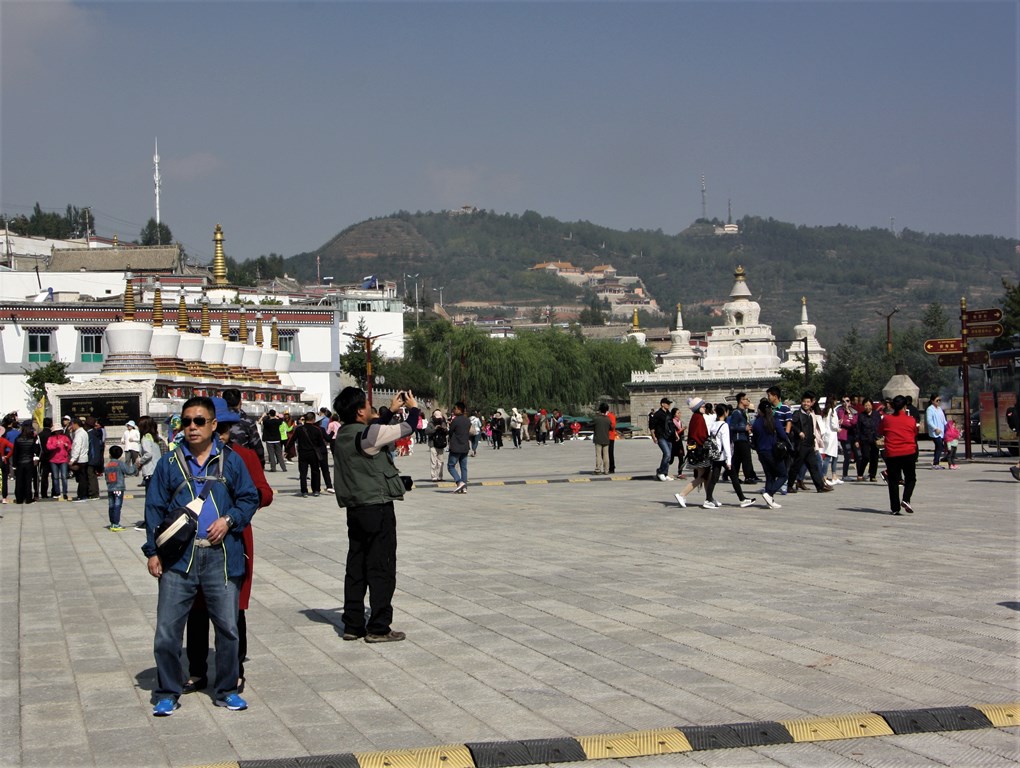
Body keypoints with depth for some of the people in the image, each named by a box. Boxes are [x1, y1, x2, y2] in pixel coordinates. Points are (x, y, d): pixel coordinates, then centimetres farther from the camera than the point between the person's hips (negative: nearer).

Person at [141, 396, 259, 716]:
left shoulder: (231, 461, 7)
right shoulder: (169, 463, 6)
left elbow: (250, 498, 11)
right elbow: (154, 507, 7)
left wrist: (229, 520, -7)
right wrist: (153, 551, 1)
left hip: (220, 556, 1)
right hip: (178, 558, 0)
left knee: (228, 627, 4)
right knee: (167, 630, -2)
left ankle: (226, 691, 21)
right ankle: (167, 694, 14)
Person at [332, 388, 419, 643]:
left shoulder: (344, 434, 7)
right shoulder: (367, 434, -17)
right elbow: (406, 429, -10)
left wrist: (391, 410, 31)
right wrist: (413, 407, 9)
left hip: (355, 509, 8)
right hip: (377, 507, -8)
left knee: (356, 567, 12)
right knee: (382, 569, -1)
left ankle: (353, 625, 17)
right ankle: (378, 628, 1)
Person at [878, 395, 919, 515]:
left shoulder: (886, 419, 0)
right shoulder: (911, 420, 0)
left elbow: (880, 434, 13)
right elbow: (915, 435, 12)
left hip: (891, 454, 0)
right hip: (909, 453, 0)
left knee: (893, 481, 6)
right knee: (910, 478, 13)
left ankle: (895, 507, 4)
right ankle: (906, 500, -9)